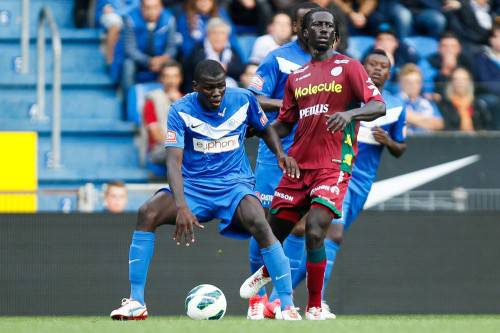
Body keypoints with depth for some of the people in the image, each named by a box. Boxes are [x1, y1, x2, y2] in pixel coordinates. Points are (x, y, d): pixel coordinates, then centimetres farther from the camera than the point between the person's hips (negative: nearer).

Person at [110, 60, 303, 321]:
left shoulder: (243, 100, -4)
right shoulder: (181, 110, -11)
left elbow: (266, 129, 17)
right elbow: (174, 161, -20)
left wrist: (281, 154, -5)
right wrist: (181, 207, -35)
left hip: (234, 182, 0)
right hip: (192, 185, 0)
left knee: (259, 224, -32)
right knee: (147, 214, -26)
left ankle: (287, 306, -22)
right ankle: (136, 303, -18)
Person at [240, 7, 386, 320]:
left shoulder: (348, 67, 0)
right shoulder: (296, 78, 16)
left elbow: (379, 106, -10)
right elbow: (284, 125, 22)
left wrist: (349, 113, -29)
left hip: (333, 165, -5)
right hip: (299, 164, 5)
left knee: (315, 232, -21)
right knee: (276, 227, 11)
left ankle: (315, 308, -9)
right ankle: (266, 272, 47)